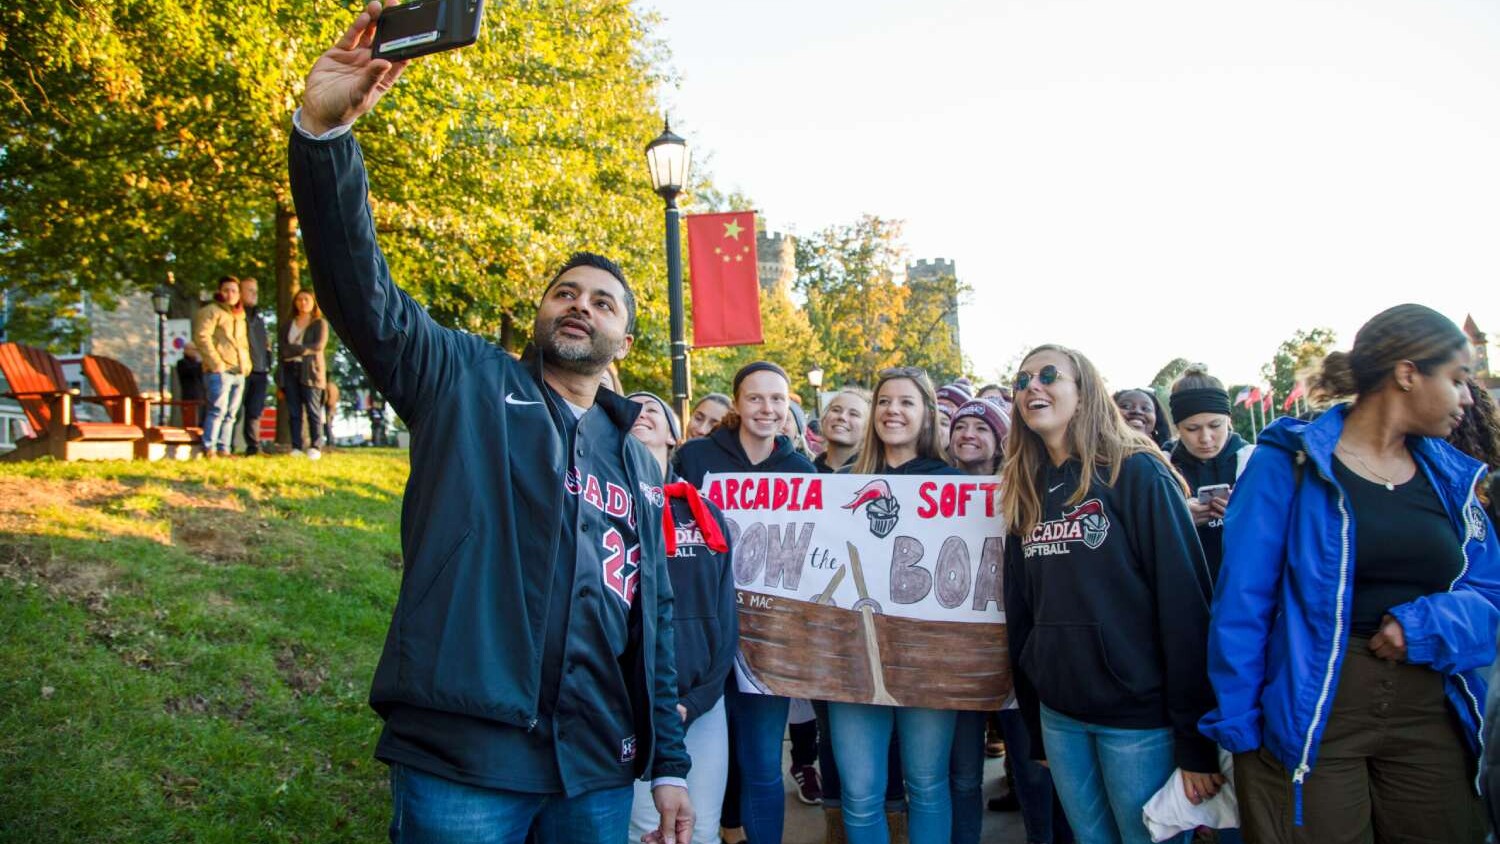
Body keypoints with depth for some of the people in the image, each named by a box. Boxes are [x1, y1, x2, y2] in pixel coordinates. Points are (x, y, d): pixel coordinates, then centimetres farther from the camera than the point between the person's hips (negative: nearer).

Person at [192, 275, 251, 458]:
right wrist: (215, 363, -16)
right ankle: (209, 449, -13)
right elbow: (202, 336, -11)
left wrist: (246, 363, 15)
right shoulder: (211, 311, -1)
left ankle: (223, 449, 9)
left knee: (230, 414, 6)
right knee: (218, 410, -14)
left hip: (239, 372, 8)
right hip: (219, 371, -8)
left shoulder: (240, 316, 23)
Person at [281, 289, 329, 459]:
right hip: (290, 370, 4)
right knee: (294, 412, 0)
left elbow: (319, 345, -7)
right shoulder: (289, 324, 22)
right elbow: (284, 348, 17)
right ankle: (296, 447, 2)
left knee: (313, 410, -7)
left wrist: (296, 349, -10)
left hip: (310, 370, -4)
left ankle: (315, 447, -6)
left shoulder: (319, 323, 6)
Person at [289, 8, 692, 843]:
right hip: (461, 758, -4)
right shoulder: (465, 380, 3)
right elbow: (361, 288, -12)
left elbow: (654, 612, 16)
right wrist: (324, 130, -27)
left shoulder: (640, 460, 15)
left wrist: (669, 767, 14)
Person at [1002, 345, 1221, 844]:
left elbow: (1184, 599, -13)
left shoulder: (1136, 474, -8)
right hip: (1059, 713, 5)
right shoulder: (1026, 490, 9)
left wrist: (1195, 739, -15)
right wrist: (1035, 728, 12)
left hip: (1138, 714, -5)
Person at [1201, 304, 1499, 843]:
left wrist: (1427, 627, -12)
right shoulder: (1289, 462, -8)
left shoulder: (1450, 476, 10)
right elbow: (1241, 602, -10)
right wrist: (1237, 729, -12)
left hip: (1429, 717, 5)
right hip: (1308, 716, -5)